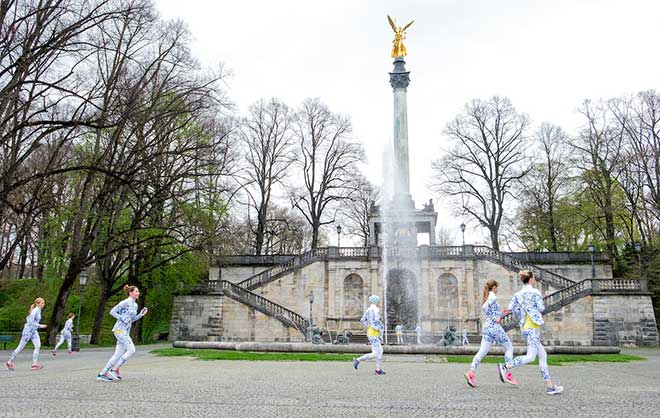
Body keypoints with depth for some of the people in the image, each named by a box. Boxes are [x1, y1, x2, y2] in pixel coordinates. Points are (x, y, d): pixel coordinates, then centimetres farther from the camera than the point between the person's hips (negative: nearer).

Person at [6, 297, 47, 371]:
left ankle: (35, 364, -9)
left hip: (34, 331, 8)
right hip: (28, 330, -8)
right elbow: (30, 321, -26)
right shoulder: (35, 311, -18)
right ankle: (10, 362, 21)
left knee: (38, 346, -7)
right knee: (21, 347, 4)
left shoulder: (39, 310, 9)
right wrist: (40, 326, -24)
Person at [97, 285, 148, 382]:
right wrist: (123, 319, -16)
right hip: (120, 330, -9)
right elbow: (112, 311, -11)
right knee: (131, 350, -14)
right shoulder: (125, 302, -9)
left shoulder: (135, 305, 16)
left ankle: (102, 374, 12)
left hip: (126, 332, 9)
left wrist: (141, 314, 11)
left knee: (118, 354, 7)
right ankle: (114, 370, -6)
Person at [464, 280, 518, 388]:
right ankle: (507, 374, 5)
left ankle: (471, 372, -14)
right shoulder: (493, 296, -6)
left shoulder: (487, 297, 20)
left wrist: (502, 314, 20)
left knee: (482, 351, 0)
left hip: (487, 327, 8)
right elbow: (484, 307, -19)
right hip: (495, 327, -8)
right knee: (509, 348, 9)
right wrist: (495, 318, -14)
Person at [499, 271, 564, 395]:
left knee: (543, 355, 11)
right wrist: (538, 312, 13)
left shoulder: (518, 294, 11)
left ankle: (549, 386, 11)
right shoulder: (535, 292, -7)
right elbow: (541, 308, -9)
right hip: (532, 327, -8)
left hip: (524, 327, 8)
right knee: (530, 356, -9)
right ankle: (505, 367, -15)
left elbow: (511, 307, 5)